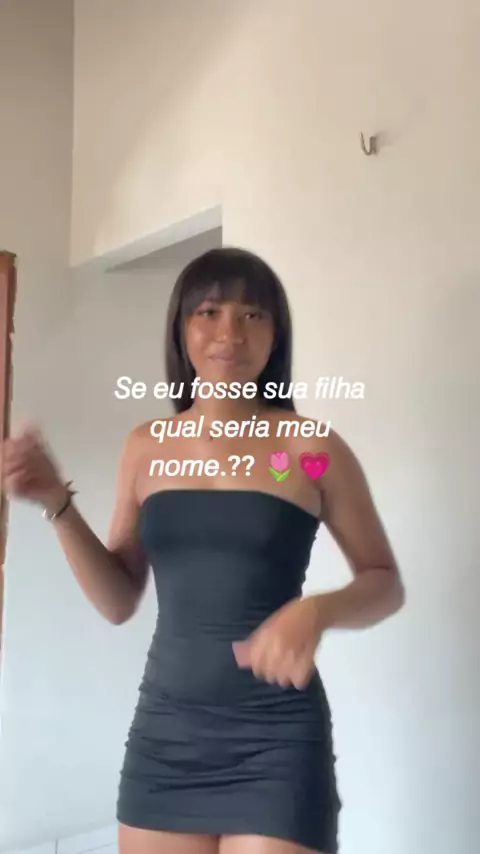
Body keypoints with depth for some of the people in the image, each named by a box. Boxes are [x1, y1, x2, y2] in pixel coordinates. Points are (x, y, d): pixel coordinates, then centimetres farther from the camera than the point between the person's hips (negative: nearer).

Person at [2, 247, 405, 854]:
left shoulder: (314, 449, -9)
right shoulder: (147, 446, 2)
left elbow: (385, 583, 1)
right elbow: (118, 602, 5)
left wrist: (315, 611, -19)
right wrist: (58, 503, -8)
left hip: (275, 740, -3)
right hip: (164, 733, 4)